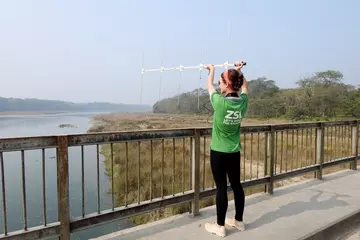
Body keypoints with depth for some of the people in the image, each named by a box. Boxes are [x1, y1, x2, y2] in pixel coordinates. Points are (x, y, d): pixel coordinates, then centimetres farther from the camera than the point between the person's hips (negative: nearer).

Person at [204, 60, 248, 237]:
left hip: (218, 152, -5)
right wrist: (239, 70, 27)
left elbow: (209, 86, 2)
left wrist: (211, 71, 20)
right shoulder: (243, 101, -6)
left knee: (221, 188, 2)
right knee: (236, 185, 15)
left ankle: (220, 226, 16)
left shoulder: (220, 102, -19)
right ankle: (238, 221, 31)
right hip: (234, 152, 6)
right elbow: (245, 86, 19)